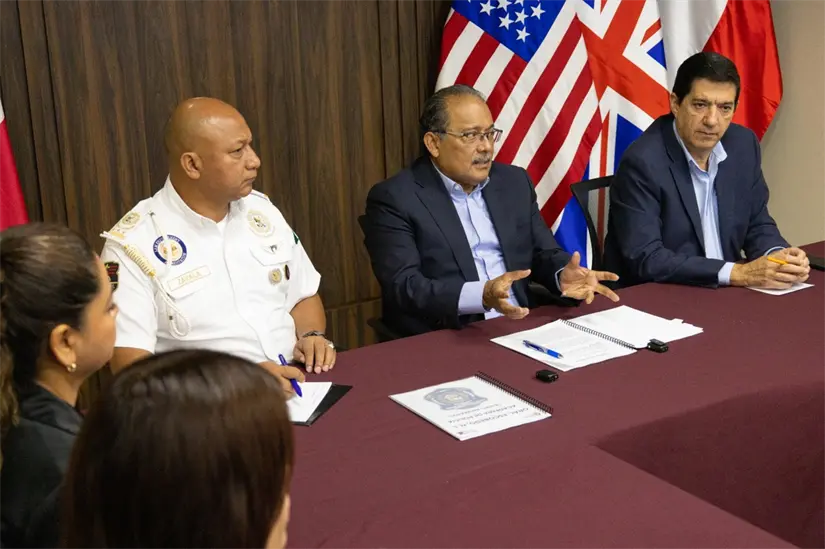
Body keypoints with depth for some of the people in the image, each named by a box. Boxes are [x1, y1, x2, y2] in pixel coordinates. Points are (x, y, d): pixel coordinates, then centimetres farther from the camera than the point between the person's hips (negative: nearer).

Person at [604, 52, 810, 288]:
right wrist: (738, 273, -24)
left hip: (726, 295, 6)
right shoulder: (643, 162, -18)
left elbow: (757, 224, 12)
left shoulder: (743, 145, 1)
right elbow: (645, 258, -22)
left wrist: (776, 255, -10)